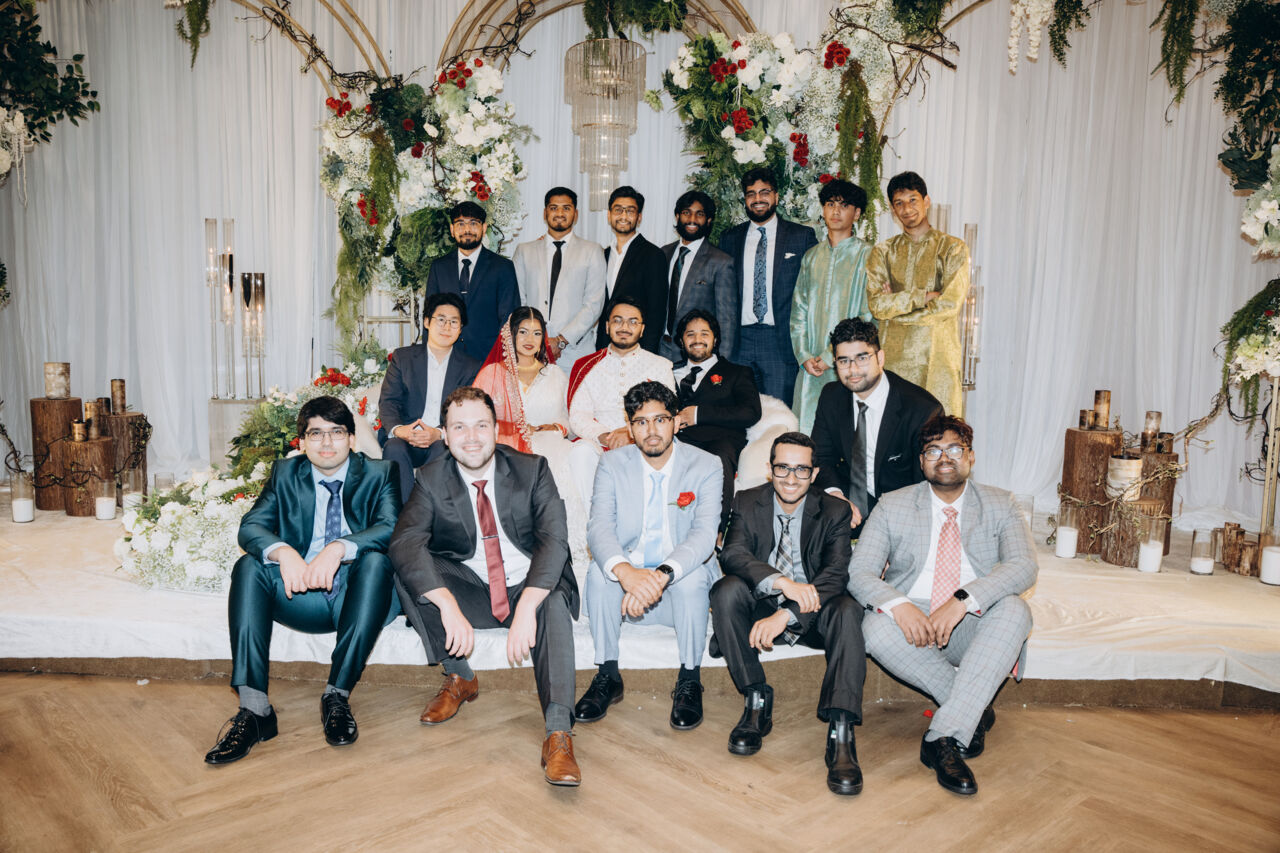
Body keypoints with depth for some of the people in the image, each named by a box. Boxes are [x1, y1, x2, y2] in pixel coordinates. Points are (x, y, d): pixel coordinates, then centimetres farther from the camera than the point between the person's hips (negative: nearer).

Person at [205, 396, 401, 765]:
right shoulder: (285, 473, 11)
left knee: (376, 560, -32)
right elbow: (250, 526, -4)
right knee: (249, 567, -22)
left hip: (356, 595, -2)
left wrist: (339, 548, -33)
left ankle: (337, 696, -29)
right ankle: (254, 708, -29)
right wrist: (282, 551, -27)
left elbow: (392, 528, -15)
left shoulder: (378, 474, 3)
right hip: (301, 596, 3)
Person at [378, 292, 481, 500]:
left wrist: (439, 434, -21)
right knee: (394, 449, -32)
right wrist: (398, 430, -20)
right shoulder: (402, 357, 12)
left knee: (442, 451, -34)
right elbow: (387, 402, 4)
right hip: (405, 437, 1)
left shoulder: (471, 367, 10)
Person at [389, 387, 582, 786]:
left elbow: (554, 539, -20)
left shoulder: (532, 469, -8)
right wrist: (448, 605, -37)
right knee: (407, 574, -22)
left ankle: (558, 734, -40)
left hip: (528, 587, -2)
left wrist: (526, 605, -37)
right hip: (469, 590, 2)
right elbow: (405, 543, -20)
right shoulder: (432, 479, -5)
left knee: (554, 602, -35)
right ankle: (459, 678, -7)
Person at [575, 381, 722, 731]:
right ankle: (607, 676, -11)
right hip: (627, 577, 2)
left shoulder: (706, 466, -7)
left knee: (692, 576, -33)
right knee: (599, 569, -28)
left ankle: (689, 681, -12)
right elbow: (599, 527, -16)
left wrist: (662, 574, -40)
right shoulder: (613, 464, -2)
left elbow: (704, 534, -21)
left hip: (682, 582, -1)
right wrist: (625, 571, -39)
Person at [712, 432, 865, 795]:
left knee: (848, 611, -32)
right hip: (762, 606, 1)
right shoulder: (748, 503, -2)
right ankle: (757, 701, -17)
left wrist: (787, 615, -31)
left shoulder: (835, 511, -3)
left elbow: (836, 574, -16)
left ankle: (840, 732, -37)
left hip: (812, 615, 0)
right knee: (727, 590, -29)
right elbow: (732, 554, -19)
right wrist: (781, 583, -38)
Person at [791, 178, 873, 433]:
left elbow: (869, 314, -6)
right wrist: (804, 355, -1)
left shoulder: (866, 256, 1)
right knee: (804, 431, 2)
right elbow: (798, 310, 14)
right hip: (810, 366, 4)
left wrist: (832, 356, -11)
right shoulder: (811, 256, 16)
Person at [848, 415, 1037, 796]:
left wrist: (962, 600, -28)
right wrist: (899, 605, -26)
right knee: (876, 629, -33)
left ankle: (943, 738, -34)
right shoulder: (893, 507, 6)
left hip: (973, 625, 1)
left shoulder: (999, 505, 7)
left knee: (1014, 610, -32)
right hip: (913, 625, 0)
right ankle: (974, 709, -14)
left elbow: (1023, 565, -11)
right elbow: (859, 572, -4)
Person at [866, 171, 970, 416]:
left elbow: (950, 304, -7)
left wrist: (895, 304, -3)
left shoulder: (953, 248, 5)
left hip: (938, 355, -2)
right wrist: (924, 296, -8)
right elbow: (876, 304, -2)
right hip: (894, 356, 2)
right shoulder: (883, 252, 12)